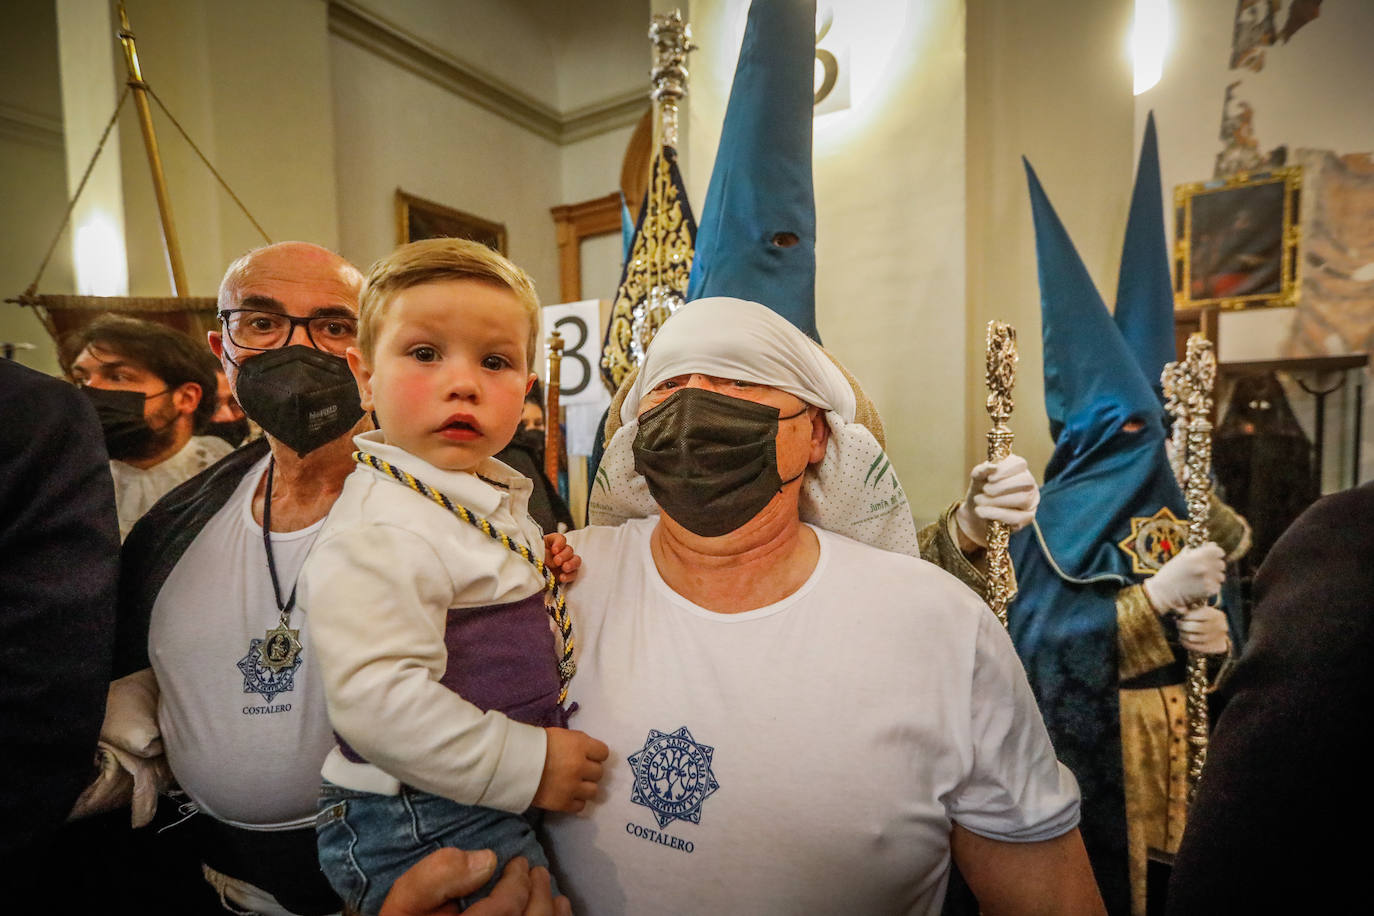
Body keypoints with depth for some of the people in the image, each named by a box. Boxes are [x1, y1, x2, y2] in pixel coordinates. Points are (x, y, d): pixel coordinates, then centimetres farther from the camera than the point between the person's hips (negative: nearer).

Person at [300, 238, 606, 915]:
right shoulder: (377, 530, -24)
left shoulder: (495, 498, 4)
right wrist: (524, 763, -23)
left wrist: (544, 574, -1)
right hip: (418, 831, -8)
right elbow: (378, 700, -30)